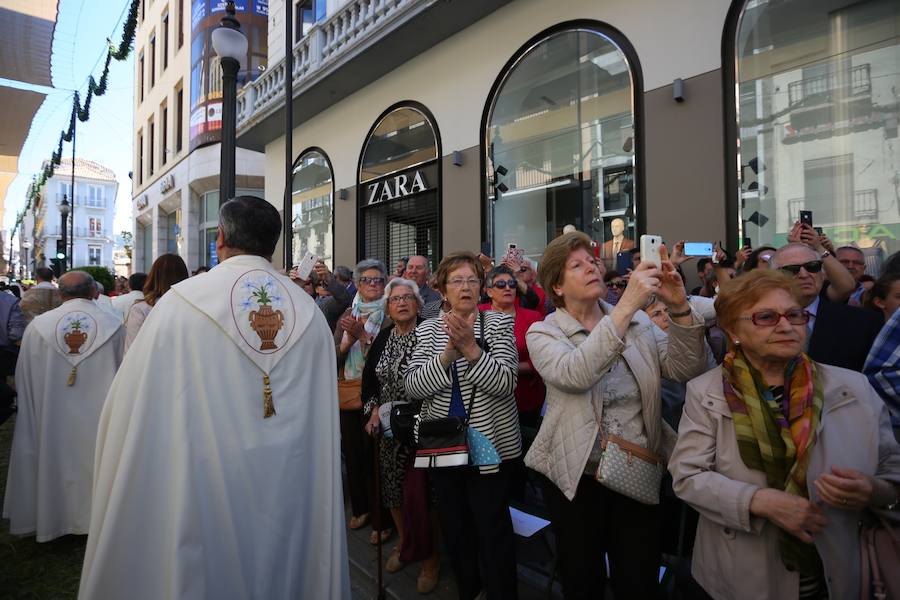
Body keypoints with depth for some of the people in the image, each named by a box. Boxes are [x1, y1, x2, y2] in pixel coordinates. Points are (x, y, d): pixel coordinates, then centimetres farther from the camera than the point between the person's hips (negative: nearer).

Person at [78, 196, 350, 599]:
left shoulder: (182, 301, -15)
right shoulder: (311, 311, -6)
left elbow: (136, 406, -8)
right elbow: (323, 414, 0)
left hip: (206, 486, -2)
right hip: (293, 491, 3)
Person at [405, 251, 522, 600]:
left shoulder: (499, 322, -5)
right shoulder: (428, 329, 2)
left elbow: (506, 383, -16)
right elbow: (412, 387, -10)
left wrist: (471, 348, -28)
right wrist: (448, 353, -24)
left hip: (490, 444, -3)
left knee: (492, 529, 3)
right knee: (453, 526, 17)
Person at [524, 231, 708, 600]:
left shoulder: (639, 322, 3)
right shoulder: (543, 332, -9)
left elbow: (686, 371, -7)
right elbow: (575, 374, -29)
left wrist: (679, 309, -21)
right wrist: (626, 305, -33)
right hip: (577, 476, -2)